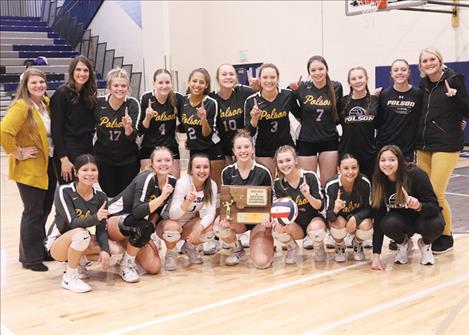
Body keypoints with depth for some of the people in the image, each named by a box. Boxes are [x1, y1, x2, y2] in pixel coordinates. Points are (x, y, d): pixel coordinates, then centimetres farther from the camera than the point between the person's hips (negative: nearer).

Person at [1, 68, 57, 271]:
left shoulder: (47, 103, 7)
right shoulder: (21, 106, -18)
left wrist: (57, 155, 10)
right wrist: (18, 153, -21)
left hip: (48, 166, 8)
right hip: (29, 169, -8)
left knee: (44, 211, 16)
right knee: (33, 213, 0)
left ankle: (39, 251, 31)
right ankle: (30, 258, 13)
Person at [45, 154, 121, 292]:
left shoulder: (100, 197, -6)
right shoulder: (64, 191, -20)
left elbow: (102, 229, -7)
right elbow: (73, 222, -29)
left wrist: (105, 250, -25)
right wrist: (95, 217, -48)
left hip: (82, 240, 5)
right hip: (57, 243, -5)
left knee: (115, 250, -16)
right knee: (81, 233, -38)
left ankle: (79, 262, 8)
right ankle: (69, 277, -17)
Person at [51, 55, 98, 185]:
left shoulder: (90, 94, 9)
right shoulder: (61, 93, -9)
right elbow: (56, 129, -13)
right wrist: (63, 158, -18)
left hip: (87, 151, 6)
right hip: (68, 152, -6)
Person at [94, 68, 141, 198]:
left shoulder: (132, 104, -11)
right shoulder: (98, 103, -9)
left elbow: (133, 136, -18)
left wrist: (128, 127, -38)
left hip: (128, 160, -1)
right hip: (103, 159, 1)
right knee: (109, 195, 9)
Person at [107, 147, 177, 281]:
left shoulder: (172, 181, -5)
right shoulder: (146, 178, -25)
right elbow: (137, 211, -37)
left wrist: (150, 229, -6)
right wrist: (162, 197, -43)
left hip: (136, 228, 6)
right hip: (114, 219, -6)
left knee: (154, 268, -10)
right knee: (143, 227, -39)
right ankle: (126, 265, -16)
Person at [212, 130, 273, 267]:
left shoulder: (263, 172, -10)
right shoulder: (227, 172, -3)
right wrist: (225, 216, -21)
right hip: (237, 218, 2)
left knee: (261, 262, -23)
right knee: (218, 225, -33)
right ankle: (236, 249, 2)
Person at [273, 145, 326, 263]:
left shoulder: (310, 176, -15)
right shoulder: (278, 184, -8)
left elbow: (320, 206, -14)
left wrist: (308, 196, -35)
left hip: (314, 219, -2)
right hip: (295, 224, 2)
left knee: (316, 228, -37)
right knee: (278, 229, -30)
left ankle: (318, 247, 2)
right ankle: (292, 247, 6)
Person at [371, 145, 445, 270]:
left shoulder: (416, 174, -26)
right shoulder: (379, 182, -16)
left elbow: (434, 207, -27)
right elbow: (378, 217, -17)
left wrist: (418, 206, -51)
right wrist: (376, 255, -22)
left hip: (422, 217, -2)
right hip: (401, 218, 2)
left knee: (436, 224, -35)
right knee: (387, 224, -32)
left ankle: (425, 244, 2)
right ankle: (403, 244, 4)